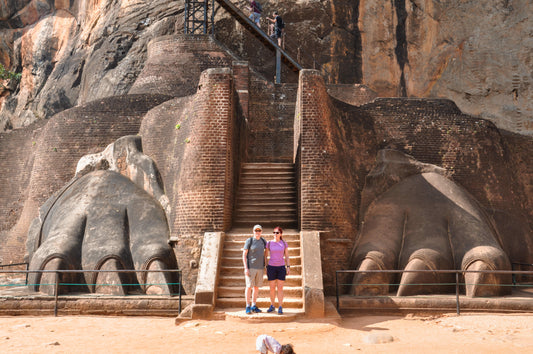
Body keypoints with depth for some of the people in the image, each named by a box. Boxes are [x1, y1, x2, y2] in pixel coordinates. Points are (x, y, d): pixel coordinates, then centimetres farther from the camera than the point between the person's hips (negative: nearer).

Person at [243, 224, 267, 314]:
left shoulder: (263, 241, 9)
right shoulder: (249, 241, -6)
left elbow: (265, 253, 22)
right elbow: (244, 255, -8)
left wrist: (265, 264, 14)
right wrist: (246, 268, -14)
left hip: (260, 267, 5)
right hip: (250, 267, -5)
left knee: (257, 286, 8)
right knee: (249, 286, -5)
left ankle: (254, 306, 17)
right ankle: (248, 307, 2)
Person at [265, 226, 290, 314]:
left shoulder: (284, 243, 2)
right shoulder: (269, 243, 1)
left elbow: (287, 256, 4)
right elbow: (265, 256, 6)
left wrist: (288, 267, -3)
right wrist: (264, 268, 1)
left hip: (281, 267, -1)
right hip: (271, 267, 1)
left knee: (280, 288, -4)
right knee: (272, 288, 4)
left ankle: (280, 308, 2)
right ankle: (272, 306, 20)